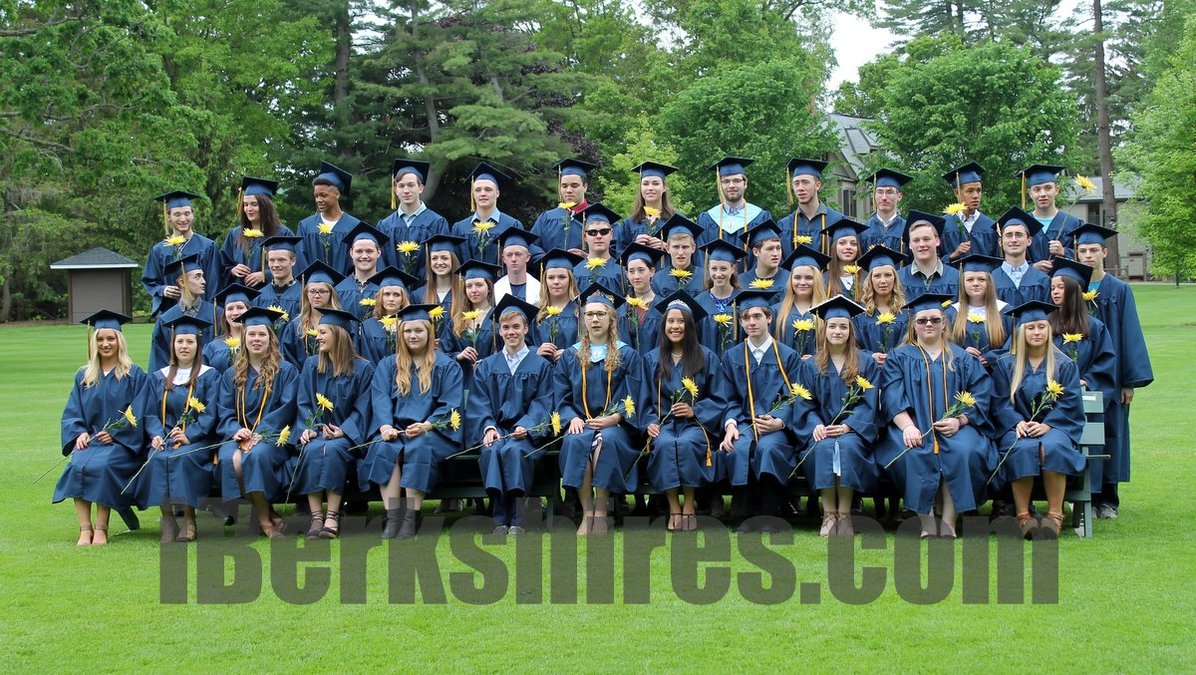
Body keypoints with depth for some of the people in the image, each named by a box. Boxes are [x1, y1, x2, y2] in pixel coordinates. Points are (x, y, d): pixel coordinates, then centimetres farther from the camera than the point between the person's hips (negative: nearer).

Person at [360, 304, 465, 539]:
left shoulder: (447, 366, 11)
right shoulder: (388, 365, 19)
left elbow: (450, 406, 0)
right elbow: (380, 398, 5)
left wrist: (426, 425, -18)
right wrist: (385, 425, -16)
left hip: (432, 431, -2)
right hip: (395, 429, 2)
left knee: (418, 448, -35)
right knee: (384, 448, -31)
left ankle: (411, 518, -34)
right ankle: (392, 517, -35)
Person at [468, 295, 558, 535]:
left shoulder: (541, 366, 13)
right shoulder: (486, 366, 18)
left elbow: (542, 404, 2)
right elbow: (478, 405, 7)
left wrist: (525, 426, -18)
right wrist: (488, 427, -14)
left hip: (527, 432, -1)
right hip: (495, 429, 2)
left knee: (514, 450, -36)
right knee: (492, 450, -34)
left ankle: (517, 520, -33)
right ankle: (501, 520, -35)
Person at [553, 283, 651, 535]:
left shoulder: (627, 356, 10)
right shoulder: (570, 356, 16)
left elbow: (633, 400, 2)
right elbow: (561, 398, 11)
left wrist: (612, 419, -15)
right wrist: (572, 418, -10)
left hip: (616, 426, -2)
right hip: (581, 424, 2)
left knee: (605, 440, -37)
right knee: (576, 441, -35)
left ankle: (601, 513, -32)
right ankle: (587, 513, -32)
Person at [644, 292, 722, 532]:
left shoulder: (707, 358, 8)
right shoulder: (652, 359, 13)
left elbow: (718, 399, 6)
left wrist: (694, 411, -11)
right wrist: (649, 423, -8)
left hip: (695, 422, -1)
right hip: (663, 422, 1)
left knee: (686, 443, -36)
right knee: (665, 444, -35)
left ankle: (689, 506, -25)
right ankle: (673, 508, -29)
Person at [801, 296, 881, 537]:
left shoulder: (866, 362, 8)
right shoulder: (813, 365, 12)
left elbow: (869, 403, 0)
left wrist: (847, 426, -16)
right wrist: (816, 425, -15)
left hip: (854, 430, -1)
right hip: (823, 430, 1)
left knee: (847, 446, -36)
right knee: (823, 448, -34)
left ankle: (845, 515, -31)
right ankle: (829, 515, -31)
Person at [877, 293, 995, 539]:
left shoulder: (963, 358, 17)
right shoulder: (899, 357, 15)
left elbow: (980, 396, 5)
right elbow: (892, 397, -1)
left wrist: (959, 420, -15)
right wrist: (907, 426, -20)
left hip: (953, 427, 1)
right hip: (914, 427, -1)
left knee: (964, 451, -33)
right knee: (911, 454, -34)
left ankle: (949, 521, -28)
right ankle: (926, 521, -28)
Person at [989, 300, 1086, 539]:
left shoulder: (1064, 365, 10)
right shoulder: (1005, 364, 11)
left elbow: (1070, 403, 0)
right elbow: (1001, 403, 3)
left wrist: (1047, 425, -16)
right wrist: (1018, 423, -16)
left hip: (1054, 427, 0)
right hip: (1017, 427, 0)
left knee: (1052, 447, -36)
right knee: (1022, 449, -36)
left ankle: (1055, 515, -29)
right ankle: (1023, 515, -31)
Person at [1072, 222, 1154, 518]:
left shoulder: (1119, 290, 1)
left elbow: (1130, 335, -1)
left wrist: (1130, 381, -7)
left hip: (1109, 375, -1)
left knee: (1110, 434, 2)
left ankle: (1107, 499, 9)